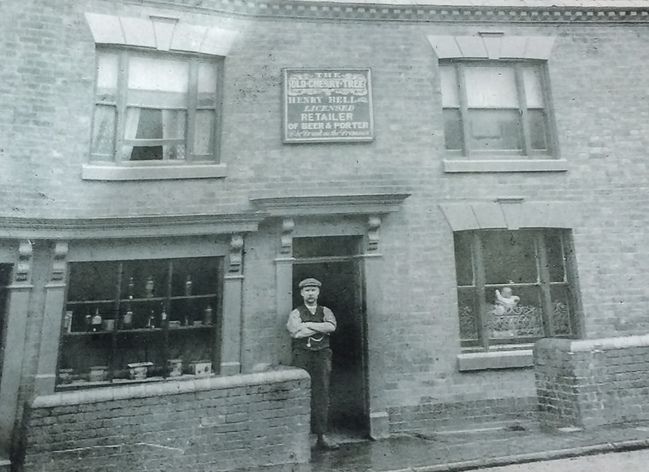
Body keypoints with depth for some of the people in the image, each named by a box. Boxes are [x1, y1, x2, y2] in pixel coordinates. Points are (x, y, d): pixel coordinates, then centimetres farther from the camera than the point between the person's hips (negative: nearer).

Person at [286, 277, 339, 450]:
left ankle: (321, 436, 5)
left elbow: (331, 326, -5)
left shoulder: (325, 311, 16)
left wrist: (308, 325, -7)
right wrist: (322, 329, -4)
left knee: (322, 394, -2)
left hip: (322, 354, 2)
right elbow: (297, 332, -9)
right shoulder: (296, 313, 10)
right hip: (302, 355, -2)